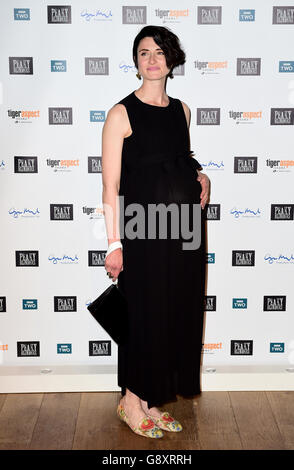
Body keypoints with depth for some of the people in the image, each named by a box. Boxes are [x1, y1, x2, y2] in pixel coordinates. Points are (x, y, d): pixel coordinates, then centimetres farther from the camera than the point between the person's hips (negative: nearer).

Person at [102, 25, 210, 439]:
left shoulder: (181, 109, 12)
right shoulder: (122, 113, -6)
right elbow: (111, 185, -9)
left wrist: (200, 175, 4)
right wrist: (114, 243, -15)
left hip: (185, 224, 6)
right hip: (144, 229, -6)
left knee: (180, 310, 10)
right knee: (145, 312, 2)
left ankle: (154, 402, 27)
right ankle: (132, 400, 24)